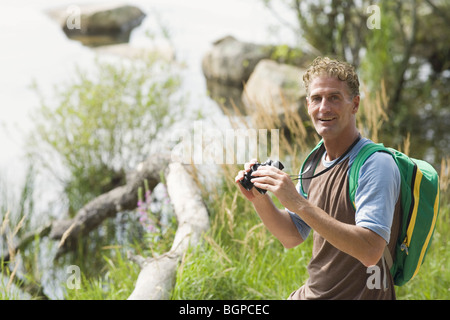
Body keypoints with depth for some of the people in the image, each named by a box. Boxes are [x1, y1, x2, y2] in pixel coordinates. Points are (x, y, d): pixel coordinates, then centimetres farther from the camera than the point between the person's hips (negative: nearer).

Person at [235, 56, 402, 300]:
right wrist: (259, 200, -5)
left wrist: (299, 204, -28)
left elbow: (370, 251, -27)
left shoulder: (376, 164, -16)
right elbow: (291, 237, 12)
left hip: (359, 294, -6)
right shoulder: (316, 163, 7)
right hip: (310, 293, 6)